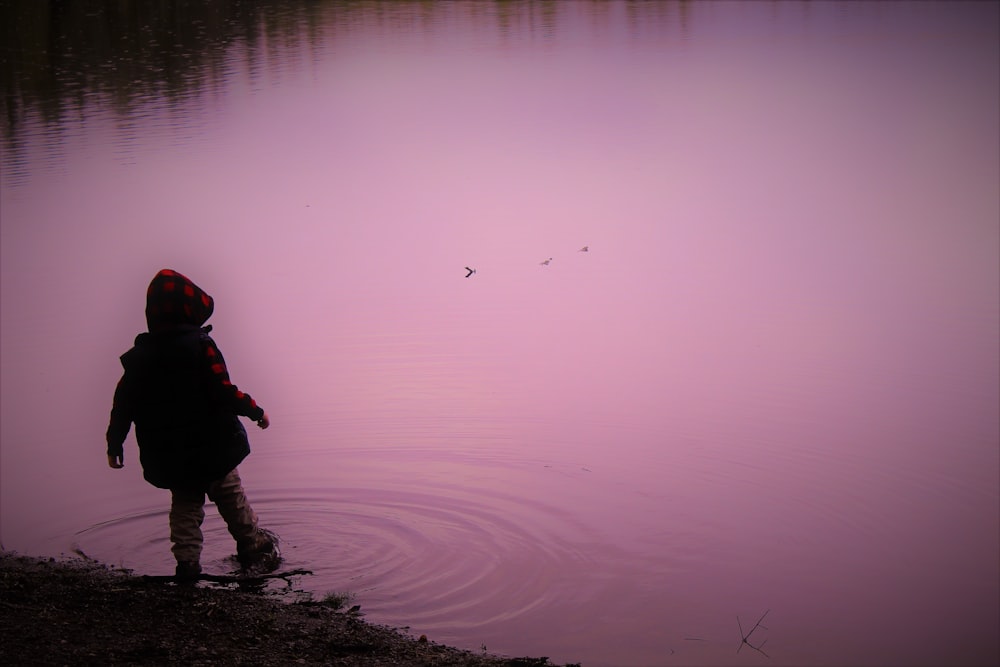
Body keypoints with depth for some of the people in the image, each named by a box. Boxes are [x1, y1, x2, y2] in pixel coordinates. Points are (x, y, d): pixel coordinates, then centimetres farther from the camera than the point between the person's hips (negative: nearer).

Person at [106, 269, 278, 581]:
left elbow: (123, 404, 2)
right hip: (212, 449, -3)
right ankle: (254, 547, 24)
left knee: (184, 506, 16)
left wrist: (114, 444, 11)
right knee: (231, 496, 14)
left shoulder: (138, 357, 0)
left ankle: (187, 561, 6)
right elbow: (223, 392, -19)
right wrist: (256, 411, -6)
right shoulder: (201, 345, -14)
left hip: (168, 458, 3)